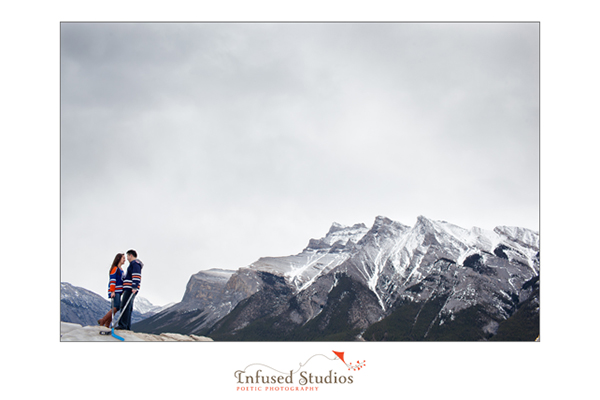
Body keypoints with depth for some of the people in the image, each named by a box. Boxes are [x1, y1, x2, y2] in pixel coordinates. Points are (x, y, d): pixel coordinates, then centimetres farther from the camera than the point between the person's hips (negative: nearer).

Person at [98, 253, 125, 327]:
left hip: (119, 292, 9)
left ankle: (106, 325, 4)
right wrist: (112, 291, -20)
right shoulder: (114, 269, -6)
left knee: (114, 308, 3)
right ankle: (102, 321, -13)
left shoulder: (121, 269, 21)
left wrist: (123, 291, 21)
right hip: (115, 291, -9)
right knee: (116, 307, -19)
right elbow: (112, 280, -13)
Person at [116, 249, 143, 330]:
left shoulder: (135, 263, -6)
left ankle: (123, 325, -23)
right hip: (129, 289, 11)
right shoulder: (133, 264, 27)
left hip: (130, 289, -11)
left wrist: (134, 287, -26)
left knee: (125, 306, -16)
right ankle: (127, 327, 4)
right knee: (128, 308, 6)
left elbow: (136, 276, -18)